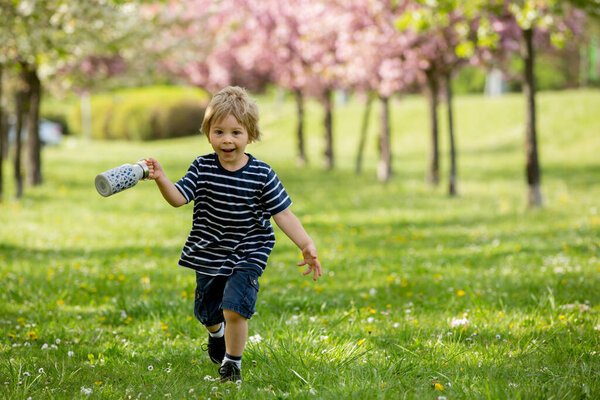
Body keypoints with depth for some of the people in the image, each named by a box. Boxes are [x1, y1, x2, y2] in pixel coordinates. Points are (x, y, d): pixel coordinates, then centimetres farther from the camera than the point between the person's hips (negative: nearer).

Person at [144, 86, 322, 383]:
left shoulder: (262, 175, -12)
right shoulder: (202, 169, -7)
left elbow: (282, 214, -8)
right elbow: (178, 198, -15)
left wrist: (306, 245, -16)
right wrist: (161, 179, -34)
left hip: (247, 256, -3)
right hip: (209, 254, 3)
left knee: (234, 308, -18)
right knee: (206, 312, 17)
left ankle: (232, 363, 7)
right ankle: (217, 333, 55)